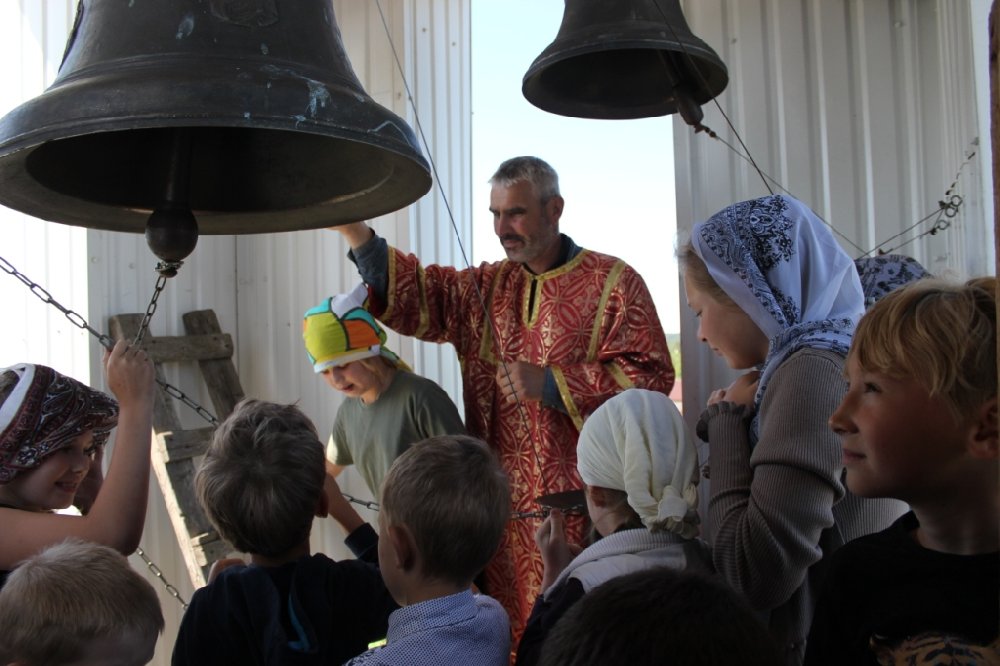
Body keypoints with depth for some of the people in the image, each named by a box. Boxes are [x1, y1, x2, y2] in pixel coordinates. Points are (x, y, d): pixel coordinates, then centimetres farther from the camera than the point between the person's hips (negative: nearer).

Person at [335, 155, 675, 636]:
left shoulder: (613, 283, -3)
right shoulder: (487, 287, 14)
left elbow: (649, 376, -10)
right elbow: (415, 295, 2)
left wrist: (551, 384, -13)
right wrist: (351, 228, -12)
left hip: (586, 505, -5)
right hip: (506, 504, 5)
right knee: (512, 629, 9)